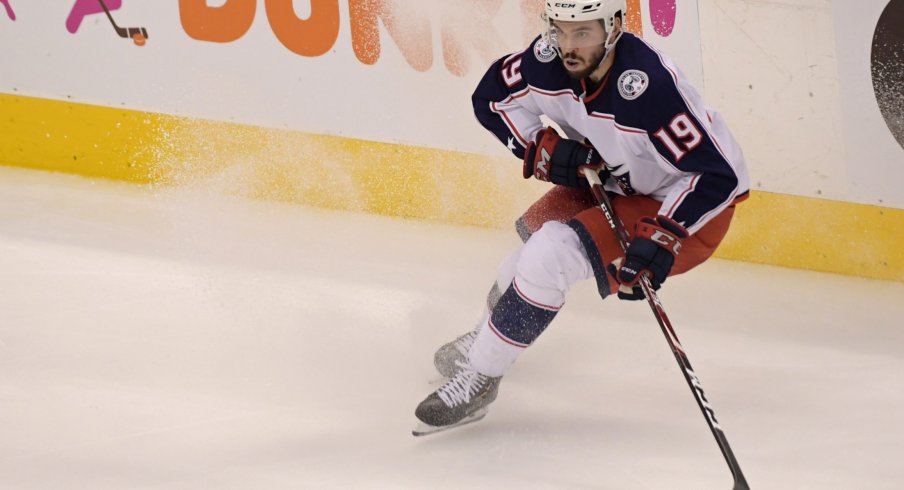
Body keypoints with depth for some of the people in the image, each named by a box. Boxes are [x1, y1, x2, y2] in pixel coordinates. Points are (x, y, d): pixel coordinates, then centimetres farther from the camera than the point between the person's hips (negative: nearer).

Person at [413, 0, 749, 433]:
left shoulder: (647, 86, -37)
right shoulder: (548, 59, -17)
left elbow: (717, 174, -34)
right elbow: (493, 96, 3)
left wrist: (663, 236, -39)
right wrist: (542, 148, -12)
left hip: (692, 207, -8)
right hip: (612, 181, 8)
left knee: (554, 253, -21)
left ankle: (478, 378, -7)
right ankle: (484, 338, 50)